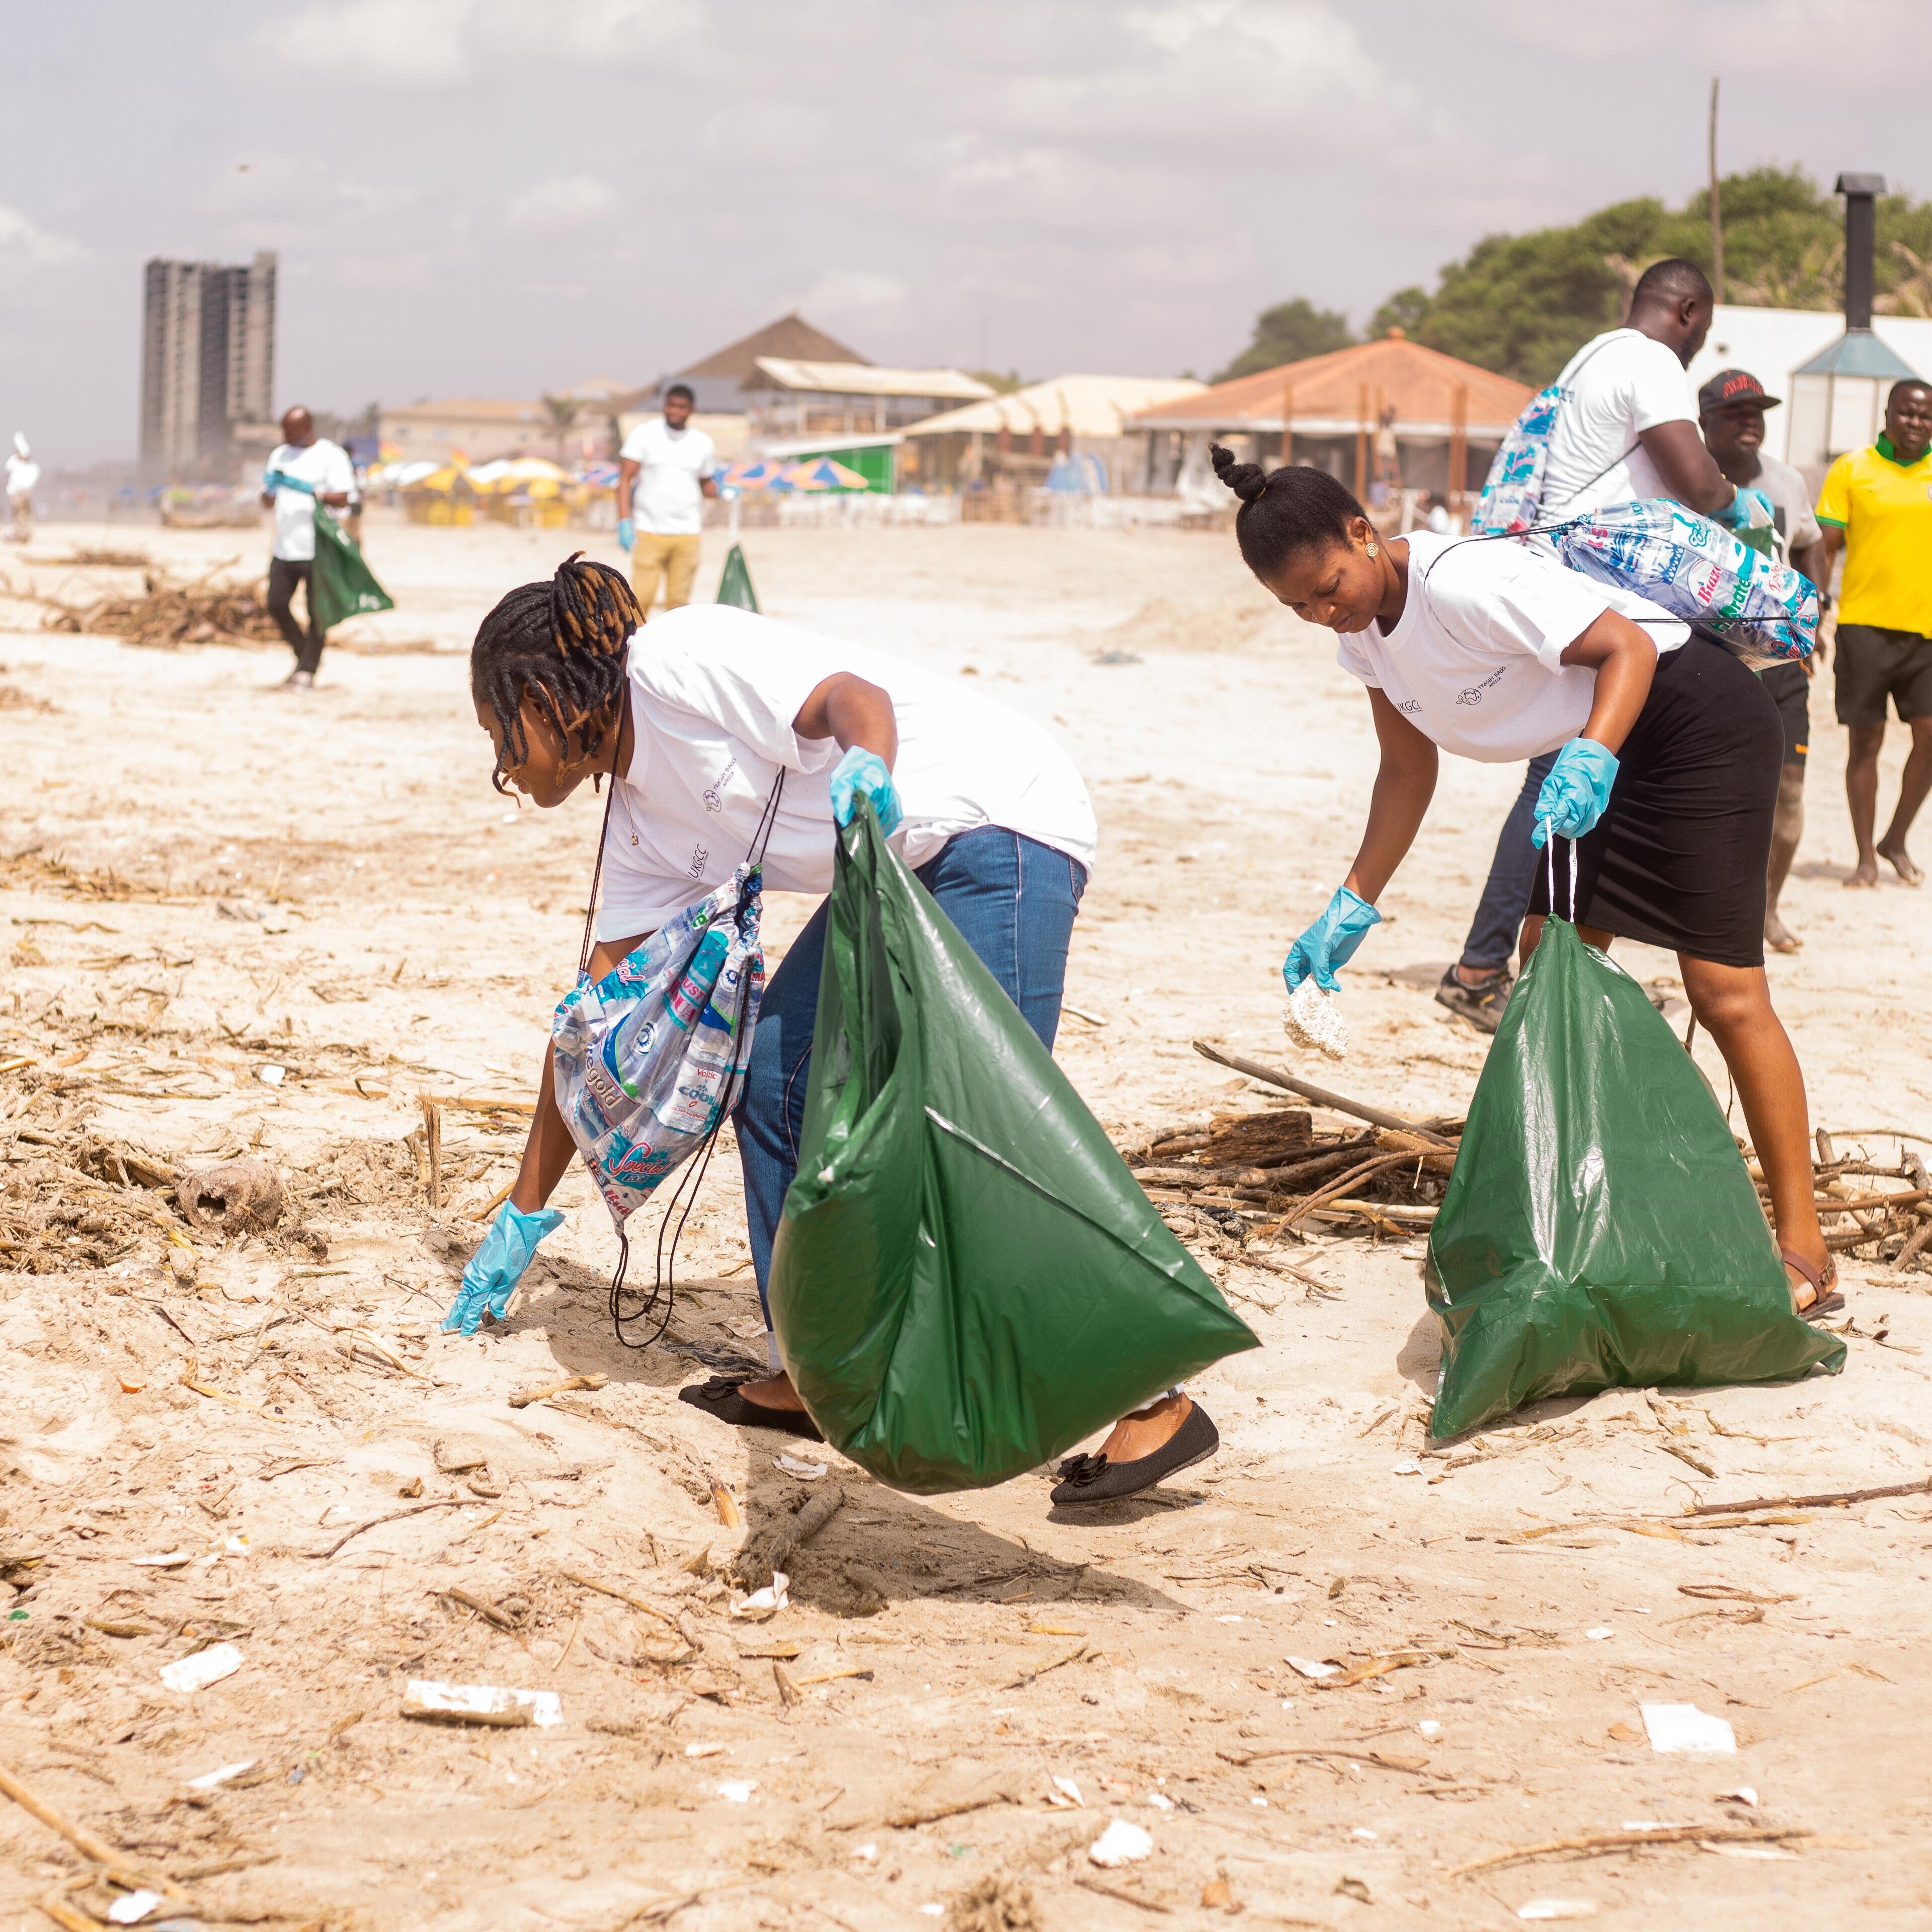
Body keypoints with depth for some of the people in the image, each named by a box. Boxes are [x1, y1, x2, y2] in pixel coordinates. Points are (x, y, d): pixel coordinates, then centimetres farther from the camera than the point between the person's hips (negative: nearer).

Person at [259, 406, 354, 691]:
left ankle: (307, 671, 3)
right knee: (276, 605, 0)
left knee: (316, 613, -3)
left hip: (317, 549, -6)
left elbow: (342, 500, -9)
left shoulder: (331, 456, -2)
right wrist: (270, 488, -4)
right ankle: (304, 655, 19)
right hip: (284, 548, 6)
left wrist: (310, 490, -21)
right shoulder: (279, 456, 16)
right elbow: (268, 503, 18)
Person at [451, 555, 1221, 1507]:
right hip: (904, 864, 10)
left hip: (1002, 820, -10)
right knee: (772, 1070, 3)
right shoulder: (640, 823, 13)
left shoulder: (679, 657, -12)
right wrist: (524, 1212, 19)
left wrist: (868, 769, -47)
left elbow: (854, 695, -22)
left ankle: (1154, 1401, -15)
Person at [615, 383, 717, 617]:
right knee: (641, 598, -9)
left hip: (687, 534, 2)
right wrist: (624, 521, -12)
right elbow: (625, 478, -1)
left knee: (679, 600, 0)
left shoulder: (703, 443, 10)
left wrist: (719, 490, -5)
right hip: (648, 531, -2)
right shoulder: (644, 434, 1)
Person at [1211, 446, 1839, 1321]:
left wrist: (1588, 761, -43)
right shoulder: (1364, 631, 0)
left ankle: (1803, 1251, -9)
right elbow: (1408, 772, 9)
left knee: (1723, 987, -12)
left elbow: (1628, 647, -28)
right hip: (1601, 752, 9)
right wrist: (1351, 910, 6)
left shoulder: (1463, 583, -28)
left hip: (1701, 721, -9)